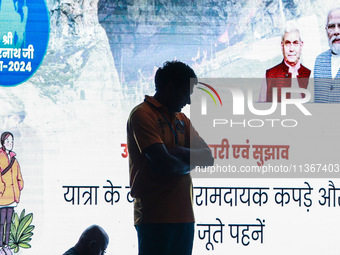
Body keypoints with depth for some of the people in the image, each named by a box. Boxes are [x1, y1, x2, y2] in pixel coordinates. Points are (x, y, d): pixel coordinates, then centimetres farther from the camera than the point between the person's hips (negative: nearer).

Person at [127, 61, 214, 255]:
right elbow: (164, 164, -17)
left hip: (184, 215, 8)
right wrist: (190, 161, 3)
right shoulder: (143, 114, -8)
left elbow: (208, 157, 11)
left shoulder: (181, 119, 18)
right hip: (155, 217, -7)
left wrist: (181, 152, -8)